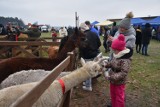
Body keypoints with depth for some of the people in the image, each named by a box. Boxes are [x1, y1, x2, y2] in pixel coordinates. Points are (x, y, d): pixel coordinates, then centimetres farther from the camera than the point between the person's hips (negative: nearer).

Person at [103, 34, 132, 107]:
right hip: (113, 81, 8)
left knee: (119, 97, 16)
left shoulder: (125, 60, -30)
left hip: (119, 82, -8)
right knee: (112, 95, 28)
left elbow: (123, 73, -33)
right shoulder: (116, 55, -4)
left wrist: (110, 77, -35)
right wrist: (105, 65, -7)